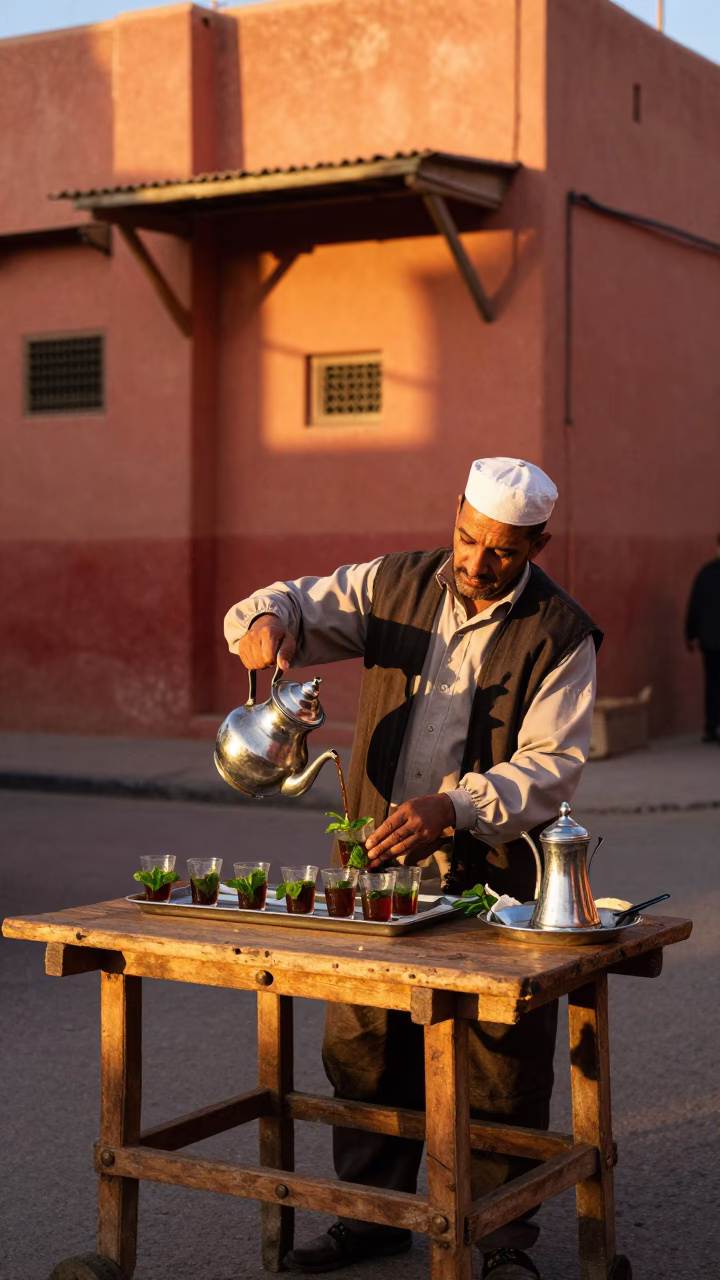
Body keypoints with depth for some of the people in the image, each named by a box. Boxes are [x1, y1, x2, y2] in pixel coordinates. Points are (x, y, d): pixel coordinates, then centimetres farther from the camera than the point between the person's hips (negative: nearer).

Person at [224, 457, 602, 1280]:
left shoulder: (561, 635, -6)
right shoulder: (395, 585, 5)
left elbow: (550, 766, -12)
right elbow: (300, 607, 9)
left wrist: (451, 805, -26)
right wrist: (268, 621, -17)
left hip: (492, 873, -4)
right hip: (378, 863, 4)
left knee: (501, 1059, 2)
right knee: (362, 1045, 11)